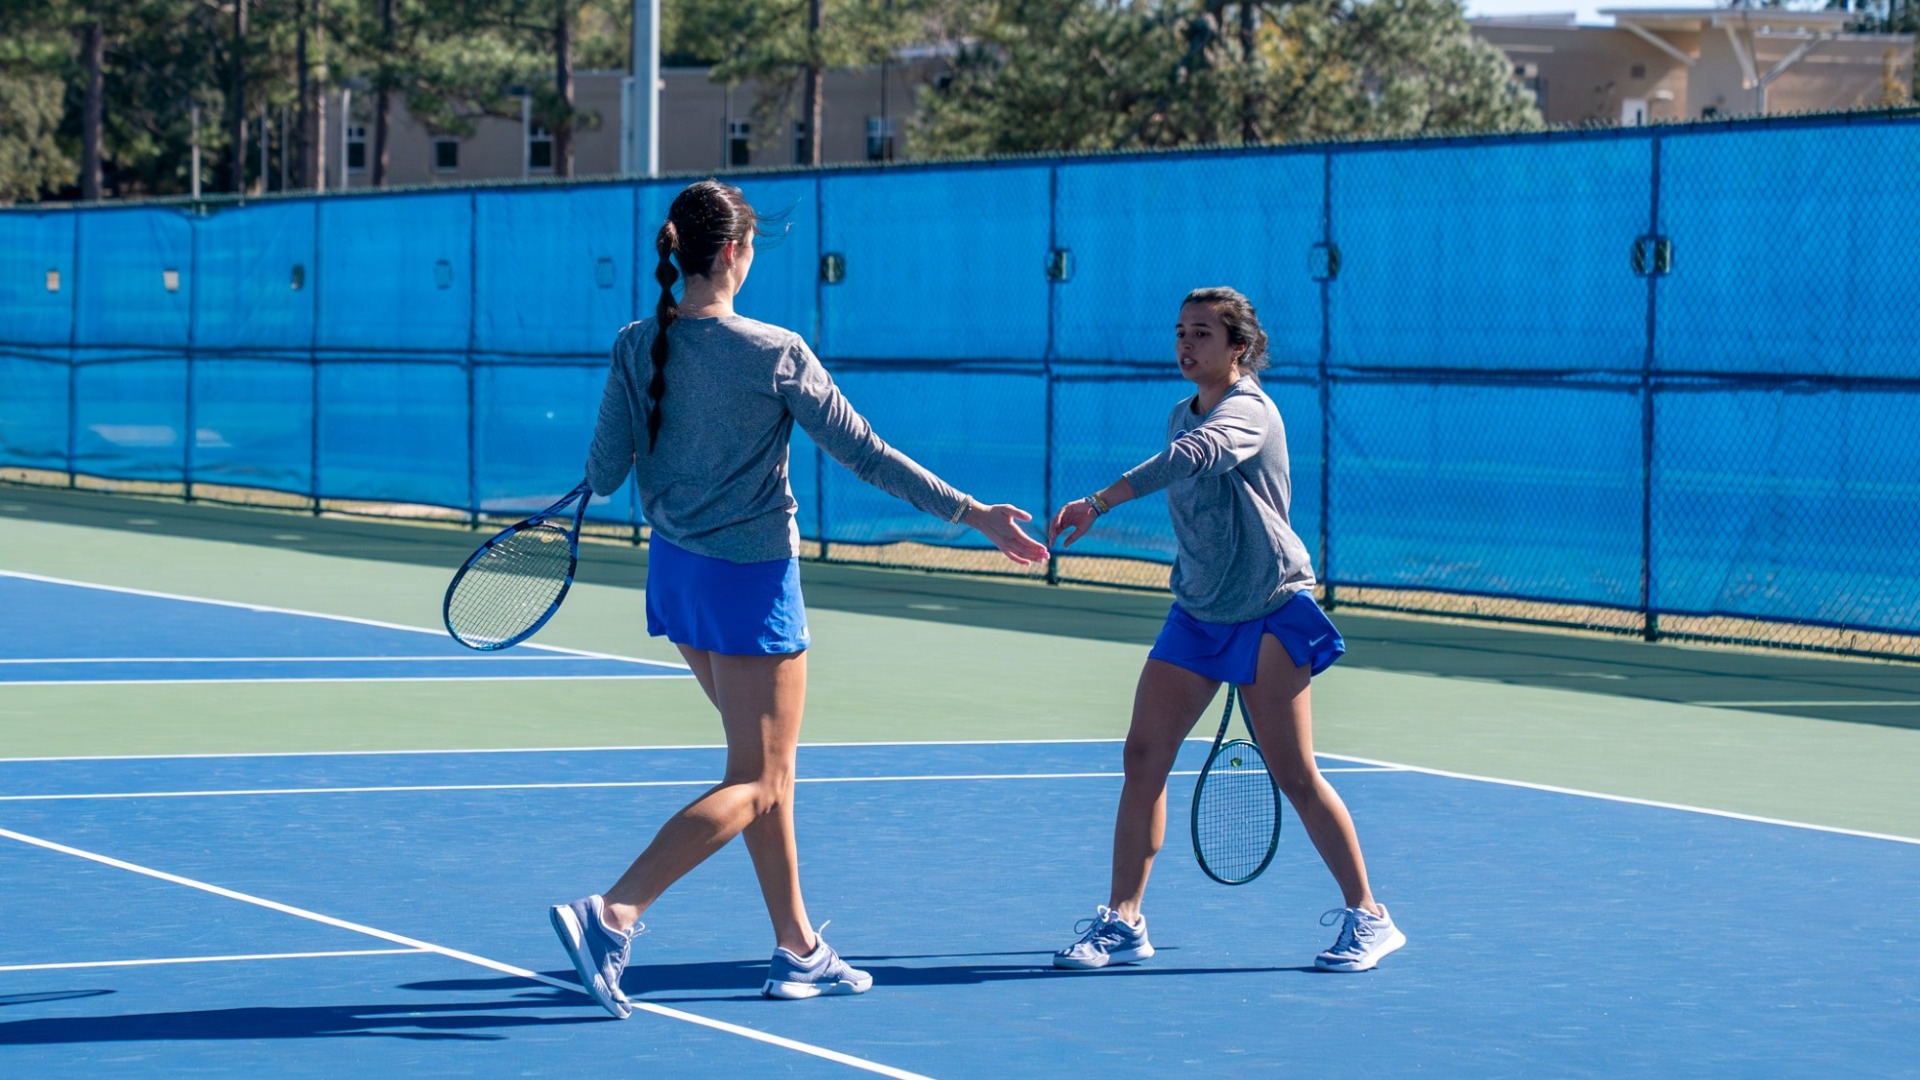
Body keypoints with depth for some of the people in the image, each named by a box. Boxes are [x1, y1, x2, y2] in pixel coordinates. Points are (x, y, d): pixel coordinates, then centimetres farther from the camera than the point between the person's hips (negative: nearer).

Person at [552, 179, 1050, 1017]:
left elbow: (603, 476, -3)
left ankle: (798, 950, 21)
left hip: (673, 571, 7)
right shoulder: (775, 353, -17)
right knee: (754, 787, -1)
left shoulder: (636, 348, -4)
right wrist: (974, 514, -5)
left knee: (770, 768, 18)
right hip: (748, 580, -7)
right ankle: (611, 915, -17)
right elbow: (867, 455, -12)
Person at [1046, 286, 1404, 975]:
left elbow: (1190, 458, -38)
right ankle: (1122, 923, 4)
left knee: (1293, 775, -6)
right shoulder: (1184, 415, 10)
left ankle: (1367, 917, 8)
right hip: (1196, 612, 7)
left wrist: (1101, 502, -48)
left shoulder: (1249, 412, -16)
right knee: (1144, 756, -3)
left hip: (1269, 612, -7)